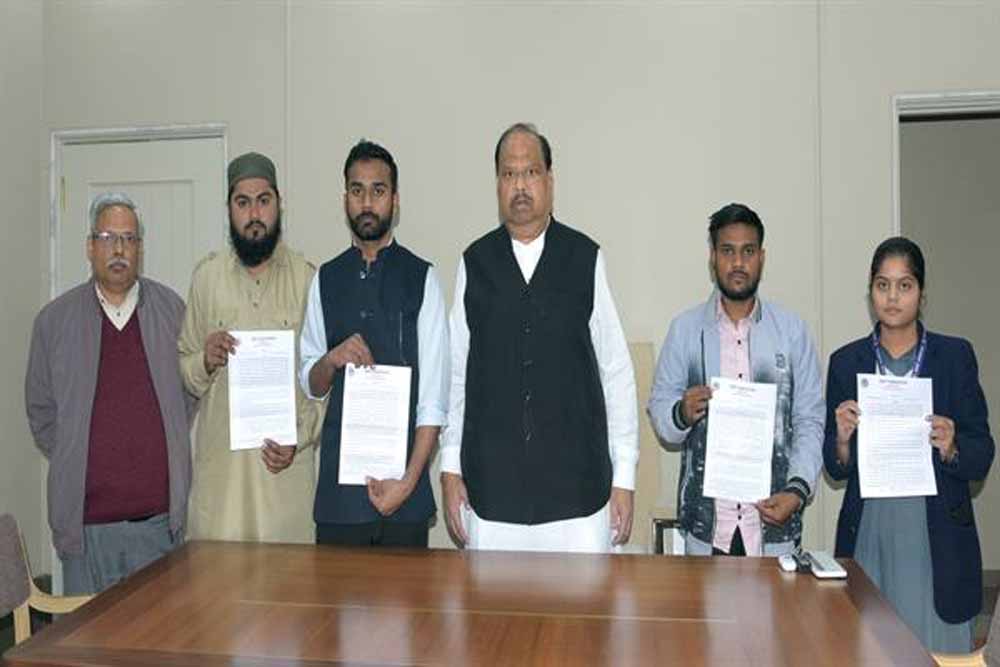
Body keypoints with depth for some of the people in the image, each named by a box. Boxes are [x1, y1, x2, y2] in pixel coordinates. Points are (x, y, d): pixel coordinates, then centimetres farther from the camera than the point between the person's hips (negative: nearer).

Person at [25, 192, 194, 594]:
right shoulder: (55, 319, 4)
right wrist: (72, 465, 6)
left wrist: (167, 453, 7)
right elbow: (40, 412, 12)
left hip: (159, 517, 0)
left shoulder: (171, 310, 4)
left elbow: (193, 390, 12)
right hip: (85, 521, 0)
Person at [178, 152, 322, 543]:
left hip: (286, 464, -1)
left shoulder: (307, 279, -1)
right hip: (219, 458, 2)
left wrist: (300, 438, -12)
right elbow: (184, 371, 12)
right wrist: (205, 361, -9)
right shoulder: (207, 276, 6)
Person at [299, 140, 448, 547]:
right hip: (338, 483, 3)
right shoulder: (325, 280, 8)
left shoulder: (421, 278, -3)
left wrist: (409, 480, -12)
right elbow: (310, 384, 12)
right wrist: (332, 360, -9)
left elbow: (434, 395, -5)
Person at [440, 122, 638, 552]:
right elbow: (456, 372, 7)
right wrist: (450, 468, 5)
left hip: (577, 489, -1)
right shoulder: (474, 263, 4)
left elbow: (617, 372, 1)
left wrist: (624, 477, 0)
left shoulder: (585, 259, 0)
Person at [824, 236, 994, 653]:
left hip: (938, 536, 0)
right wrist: (842, 439, -13)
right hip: (868, 533, 1)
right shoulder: (846, 361, 4)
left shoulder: (955, 356, 3)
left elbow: (982, 458, 3)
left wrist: (950, 448, -16)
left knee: (938, 646, 2)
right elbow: (835, 468, 7)